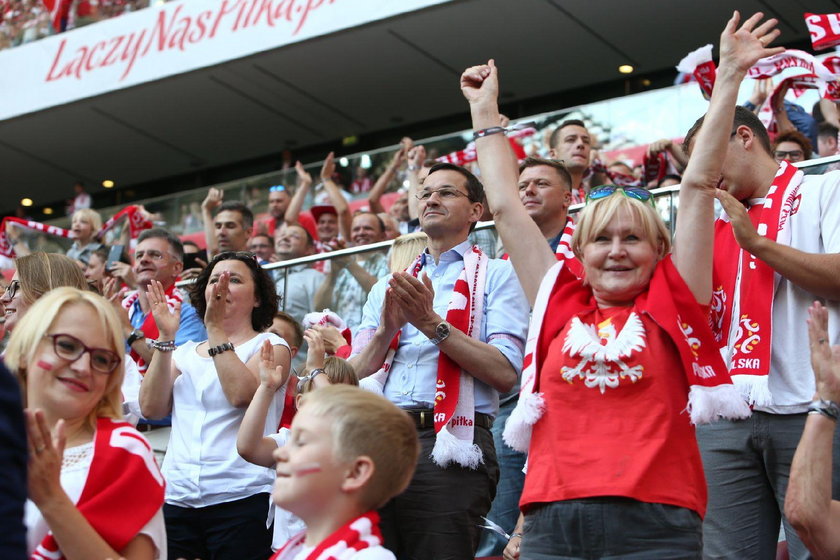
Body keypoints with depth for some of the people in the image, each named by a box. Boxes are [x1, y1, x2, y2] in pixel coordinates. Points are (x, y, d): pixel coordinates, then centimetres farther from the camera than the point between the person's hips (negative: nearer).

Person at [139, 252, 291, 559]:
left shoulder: (270, 345, 5)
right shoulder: (185, 352, 17)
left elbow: (241, 394, -15)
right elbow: (151, 407, 2)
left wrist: (216, 329, -14)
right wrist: (165, 337, -3)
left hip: (240, 499, -4)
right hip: (176, 499, 4)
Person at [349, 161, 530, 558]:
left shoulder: (495, 276, 8)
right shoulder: (385, 288, 23)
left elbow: (505, 373, -7)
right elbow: (353, 376, 13)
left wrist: (433, 324, -11)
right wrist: (387, 330, -4)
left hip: (448, 444, -5)